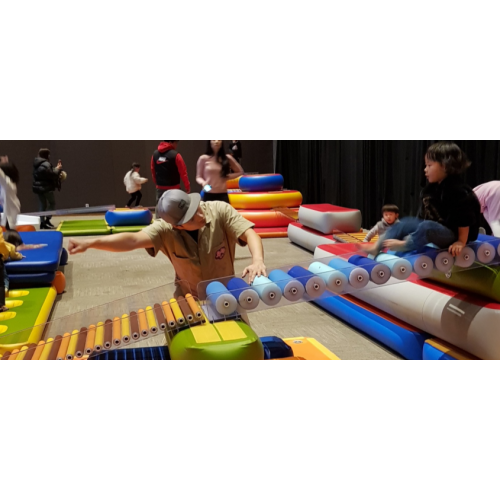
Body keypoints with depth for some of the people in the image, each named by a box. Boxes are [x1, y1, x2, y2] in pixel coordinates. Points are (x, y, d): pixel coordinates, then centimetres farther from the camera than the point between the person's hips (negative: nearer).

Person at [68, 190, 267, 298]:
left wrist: (258, 260, -49)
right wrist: (90, 243, -47)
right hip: (187, 299, 0)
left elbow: (249, 234, -27)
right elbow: (132, 240, -32)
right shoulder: (166, 230, -20)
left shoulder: (220, 211, -20)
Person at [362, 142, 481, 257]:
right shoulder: (433, 188, 9)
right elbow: (425, 213, 16)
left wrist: (461, 242, -20)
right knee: (407, 223, 4)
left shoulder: (458, 190, -21)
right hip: (434, 227, 10)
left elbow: (464, 219, -22)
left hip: (453, 235, -10)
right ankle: (376, 247, -2)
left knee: (427, 227, -36)